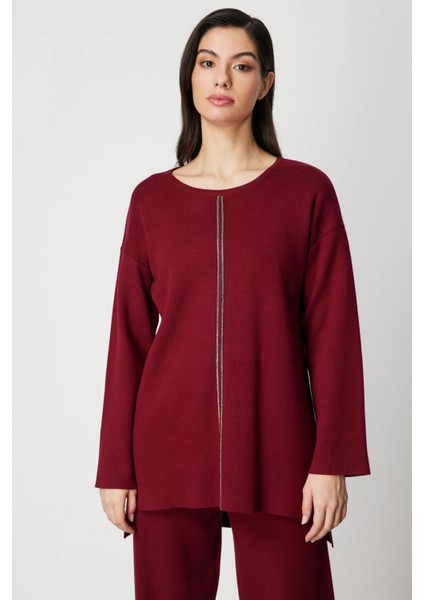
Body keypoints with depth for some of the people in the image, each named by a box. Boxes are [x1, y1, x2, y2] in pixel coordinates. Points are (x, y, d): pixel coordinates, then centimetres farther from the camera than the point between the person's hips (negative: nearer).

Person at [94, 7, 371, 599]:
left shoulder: (307, 190, 0)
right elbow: (129, 338, 5)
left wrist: (333, 461, -7)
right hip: (170, 451, 2)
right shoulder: (152, 198, 5)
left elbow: (333, 334, -2)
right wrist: (115, 467, 4)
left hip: (275, 454, -1)